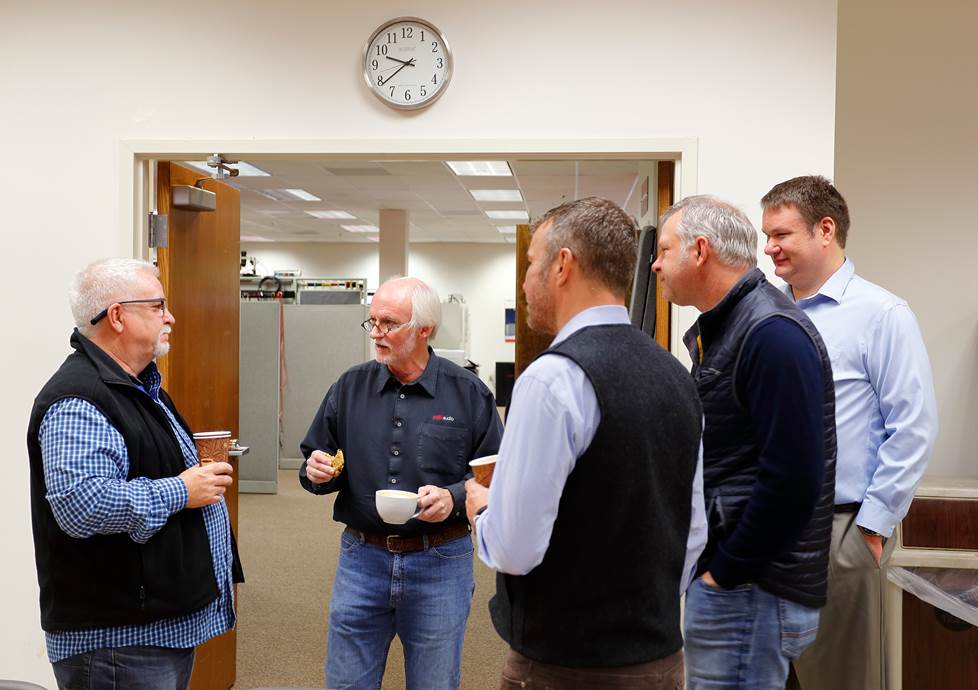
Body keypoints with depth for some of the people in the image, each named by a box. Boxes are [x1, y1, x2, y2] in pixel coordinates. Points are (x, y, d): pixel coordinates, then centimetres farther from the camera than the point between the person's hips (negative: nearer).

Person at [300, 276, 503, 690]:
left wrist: (453, 498, -20)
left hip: (439, 563, -2)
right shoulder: (349, 388, 4)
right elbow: (315, 463, 12)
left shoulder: (468, 393, -4)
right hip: (361, 559, 2)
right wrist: (316, 472, -10)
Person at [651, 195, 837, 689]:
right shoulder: (718, 330, 12)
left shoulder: (773, 334, -19)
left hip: (751, 592, -9)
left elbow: (791, 481, -24)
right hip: (715, 569, 9)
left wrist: (725, 571, -16)